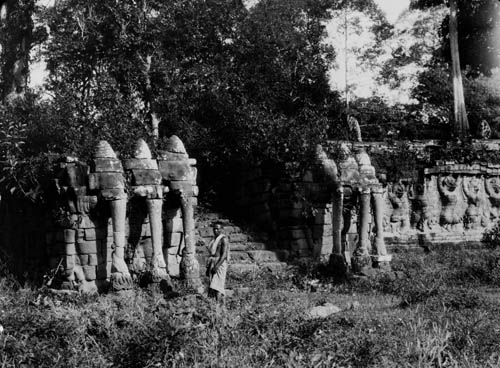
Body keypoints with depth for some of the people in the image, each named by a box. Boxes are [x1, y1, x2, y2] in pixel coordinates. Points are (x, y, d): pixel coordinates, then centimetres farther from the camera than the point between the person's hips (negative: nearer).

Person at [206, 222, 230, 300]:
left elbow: (224, 255, -16)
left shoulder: (224, 239, -9)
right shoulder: (214, 239, 16)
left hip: (220, 263, -8)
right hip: (212, 263, 8)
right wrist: (208, 267, 16)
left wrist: (217, 266, -22)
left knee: (217, 286, -13)